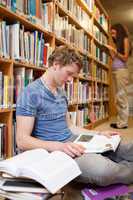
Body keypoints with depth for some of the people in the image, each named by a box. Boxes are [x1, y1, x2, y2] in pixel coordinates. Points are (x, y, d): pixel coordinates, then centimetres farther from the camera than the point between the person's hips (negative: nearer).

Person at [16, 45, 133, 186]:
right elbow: (22, 140, -15)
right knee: (102, 169, -31)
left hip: (72, 141, 7)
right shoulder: (31, 93, -12)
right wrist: (59, 146, -27)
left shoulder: (61, 93, 13)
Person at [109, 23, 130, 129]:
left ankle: (123, 123, -5)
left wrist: (115, 52, -15)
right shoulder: (117, 42, 22)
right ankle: (120, 121, 4)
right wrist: (110, 50, 13)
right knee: (117, 97, 2)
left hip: (121, 70, -7)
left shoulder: (125, 40, 3)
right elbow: (115, 58, 16)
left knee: (121, 96, -8)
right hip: (114, 71, 7)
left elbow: (125, 58, -5)